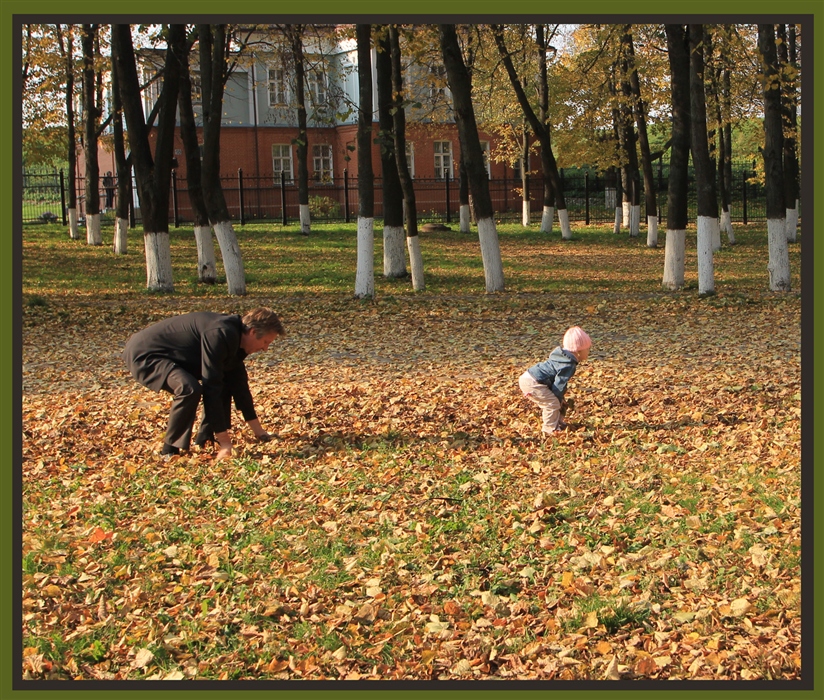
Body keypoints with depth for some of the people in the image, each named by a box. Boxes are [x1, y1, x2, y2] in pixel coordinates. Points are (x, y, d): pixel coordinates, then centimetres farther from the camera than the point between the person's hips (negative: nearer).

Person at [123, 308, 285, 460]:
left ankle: (205, 440, 11)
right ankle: (170, 451, -16)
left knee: (225, 379, 11)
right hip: (142, 355, -10)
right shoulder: (219, 335, -29)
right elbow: (211, 388, -30)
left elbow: (238, 384, 11)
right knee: (189, 389, -33)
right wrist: (224, 441, -28)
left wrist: (258, 430, 13)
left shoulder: (233, 336, 2)